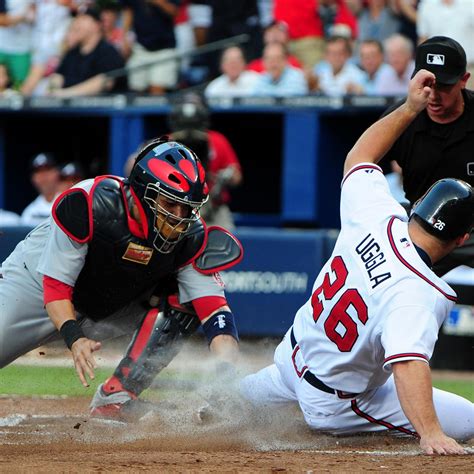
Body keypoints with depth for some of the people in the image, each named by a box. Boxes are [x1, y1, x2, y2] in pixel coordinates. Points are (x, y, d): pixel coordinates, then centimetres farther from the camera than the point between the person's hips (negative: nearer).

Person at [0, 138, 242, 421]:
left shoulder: (191, 238, -24)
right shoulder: (89, 204, -34)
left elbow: (213, 306, -30)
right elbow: (55, 282, -29)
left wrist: (226, 368, -48)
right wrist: (74, 337, -45)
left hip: (116, 307, 3)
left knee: (181, 300, -21)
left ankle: (115, 398, -17)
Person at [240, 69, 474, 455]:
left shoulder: (376, 219, -17)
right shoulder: (420, 295, -36)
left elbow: (359, 157, 2)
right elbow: (407, 362, -50)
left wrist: (409, 108, 1)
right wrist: (430, 434, -59)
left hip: (292, 357, 7)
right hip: (334, 404, -7)